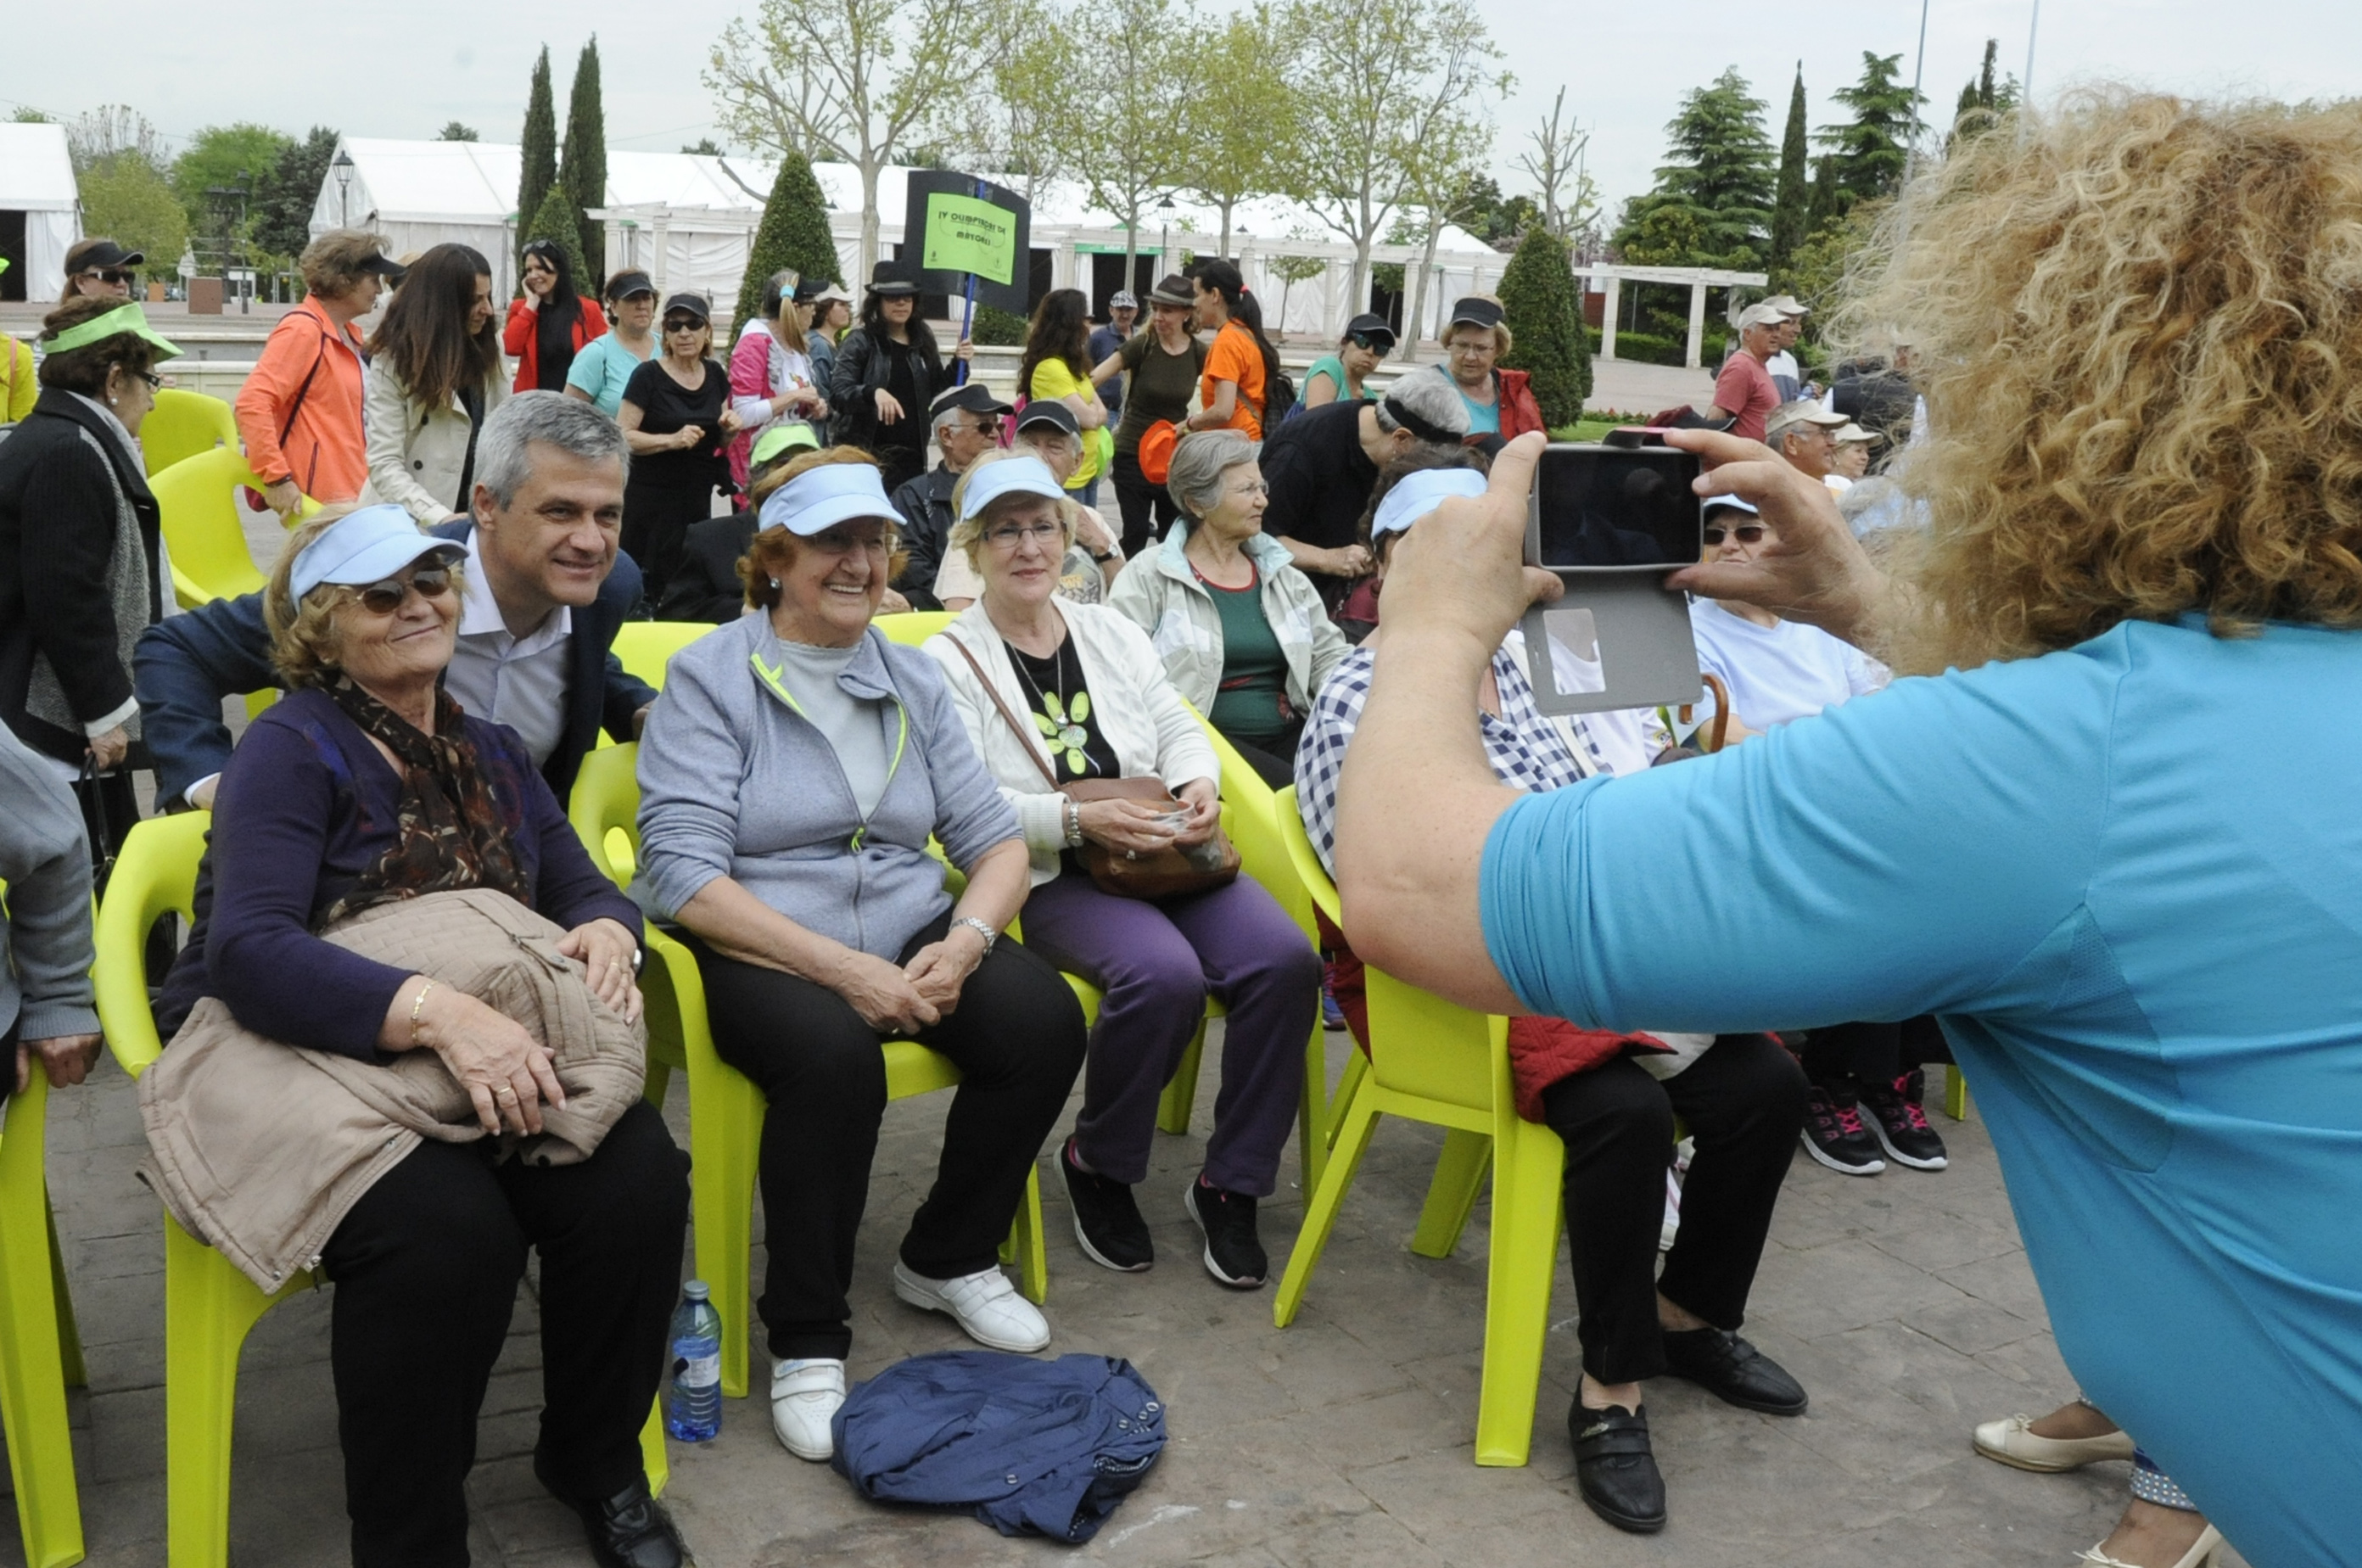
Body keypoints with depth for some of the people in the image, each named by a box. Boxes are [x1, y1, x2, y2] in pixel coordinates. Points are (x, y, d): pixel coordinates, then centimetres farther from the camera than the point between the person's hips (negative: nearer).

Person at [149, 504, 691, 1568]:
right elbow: (249, 950, -19)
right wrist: (436, 1012, -34)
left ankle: (595, 1463, 4)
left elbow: (582, 885, 16)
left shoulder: (488, 752, 17)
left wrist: (605, 932, -11)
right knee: (447, 1229, -34)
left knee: (638, 1177, -23)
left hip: (494, 1064, 5)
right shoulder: (292, 749, -4)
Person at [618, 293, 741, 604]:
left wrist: (729, 428, -3)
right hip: (652, 500, -5)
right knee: (650, 585, -7)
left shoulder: (715, 375, 8)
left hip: (699, 498, 5)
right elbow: (622, 437, -12)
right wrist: (672, 440, -25)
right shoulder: (649, 376, -8)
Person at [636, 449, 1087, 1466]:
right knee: (833, 1053, -36)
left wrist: (963, 943, -14)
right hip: (765, 949, -5)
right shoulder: (710, 677, -3)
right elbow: (684, 878, -14)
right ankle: (805, 1338, -14)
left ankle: (948, 1260, 4)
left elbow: (995, 841, 9)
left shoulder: (912, 679, 14)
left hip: (911, 933, 5)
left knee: (1045, 1020, -21)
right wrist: (843, 969, -22)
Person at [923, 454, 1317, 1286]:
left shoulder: (1110, 630, 19)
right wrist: (1078, 820, -22)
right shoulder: (949, 662, 2)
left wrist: (1197, 783, -8)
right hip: (1050, 877, -5)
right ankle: (1097, 1166, -5)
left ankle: (1229, 1185, -5)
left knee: (1283, 960, -22)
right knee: (1164, 974, -34)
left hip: (1166, 855, 5)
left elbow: (1178, 729, 15)